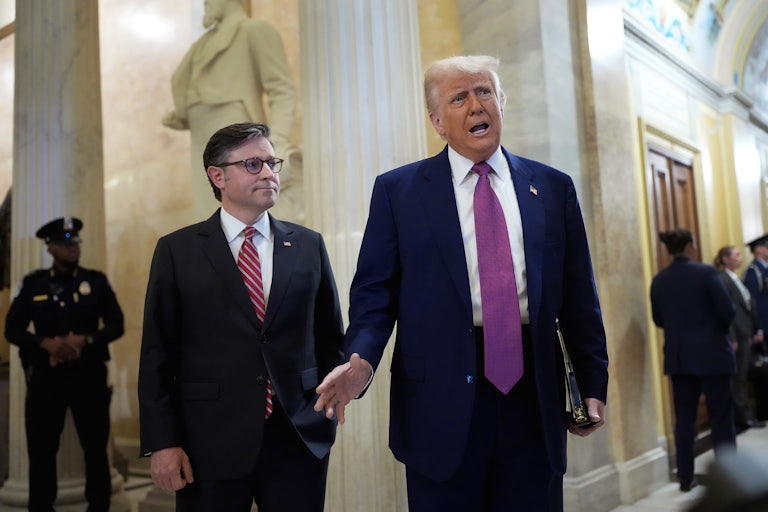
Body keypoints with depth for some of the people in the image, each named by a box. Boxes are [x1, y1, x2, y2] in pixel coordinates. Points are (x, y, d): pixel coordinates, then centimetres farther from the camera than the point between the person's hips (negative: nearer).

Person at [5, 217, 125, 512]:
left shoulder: (97, 281, 6)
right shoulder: (33, 284, 7)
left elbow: (116, 325, 3)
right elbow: (12, 329, 3)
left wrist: (86, 340, -15)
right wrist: (45, 343, -14)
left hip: (88, 374, 0)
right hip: (45, 376, 1)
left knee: (95, 448, 4)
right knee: (41, 449, 6)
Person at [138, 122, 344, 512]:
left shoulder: (309, 246, 6)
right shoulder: (177, 250, 1)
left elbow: (330, 338, 10)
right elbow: (158, 353, -1)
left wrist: (327, 413, 6)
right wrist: (161, 442, -5)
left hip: (299, 439, 2)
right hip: (211, 445, -1)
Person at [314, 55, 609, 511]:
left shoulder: (553, 188, 9)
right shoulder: (397, 190, 3)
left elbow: (578, 296, 9)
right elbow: (375, 291, 0)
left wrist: (593, 381, 8)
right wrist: (362, 359, -16)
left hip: (534, 394, 3)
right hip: (442, 400, -2)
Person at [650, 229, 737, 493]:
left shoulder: (658, 280, 2)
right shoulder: (706, 272, -12)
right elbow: (728, 311, -11)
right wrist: (719, 328, 8)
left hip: (678, 357, 4)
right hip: (711, 354, -4)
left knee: (684, 417, 10)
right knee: (721, 416, 5)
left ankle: (686, 477, 15)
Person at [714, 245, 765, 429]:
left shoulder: (736, 279, 16)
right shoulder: (722, 280, -14)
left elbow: (750, 306, 17)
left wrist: (757, 331, 12)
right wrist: (732, 339, -20)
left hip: (747, 335, 9)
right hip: (737, 336, -9)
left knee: (743, 378, 13)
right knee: (739, 378, 0)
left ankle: (745, 415, 20)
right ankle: (745, 416, 8)